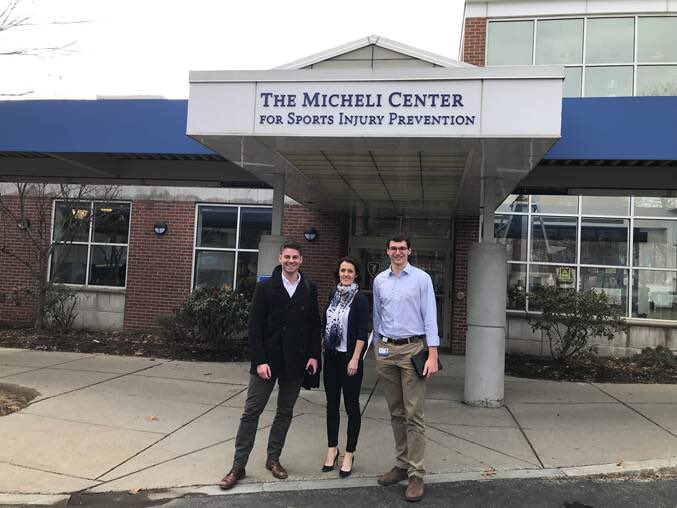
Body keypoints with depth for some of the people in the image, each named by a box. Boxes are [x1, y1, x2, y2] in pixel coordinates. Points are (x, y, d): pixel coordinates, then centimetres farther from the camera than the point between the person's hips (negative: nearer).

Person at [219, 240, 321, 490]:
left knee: (285, 413, 12)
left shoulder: (309, 289, 5)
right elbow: (255, 327, -7)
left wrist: (313, 355, 0)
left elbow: (314, 325, 8)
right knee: (251, 412, 0)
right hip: (268, 359, -3)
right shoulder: (265, 288, -3)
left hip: (295, 362, 3)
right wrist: (260, 360, -13)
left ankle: (273, 459, 27)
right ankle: (238, 466, 9)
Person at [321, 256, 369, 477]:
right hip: (331, 356, 5)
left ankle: (349, 454, 14)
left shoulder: (360, 298, -8)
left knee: (351, 405, 3)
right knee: (332, 404, 11)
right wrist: (322, 351, 12)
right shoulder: (333, 294, 8)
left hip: (349, 358, -5)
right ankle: (332, 449, 25)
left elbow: (362, 332, -12)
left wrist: (355, 359, -16)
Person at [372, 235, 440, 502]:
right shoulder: (379, 280, 10)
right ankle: (402, 465, 23)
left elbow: (430, 317, -6)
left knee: (413, 414, -5)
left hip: (413, 348, -4)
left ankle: (416, 475, 1)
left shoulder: (422, 278, -2)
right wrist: (377, 348, 15)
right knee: (396, 413, 12)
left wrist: (432, 355, -13)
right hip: (386, 349, 4)